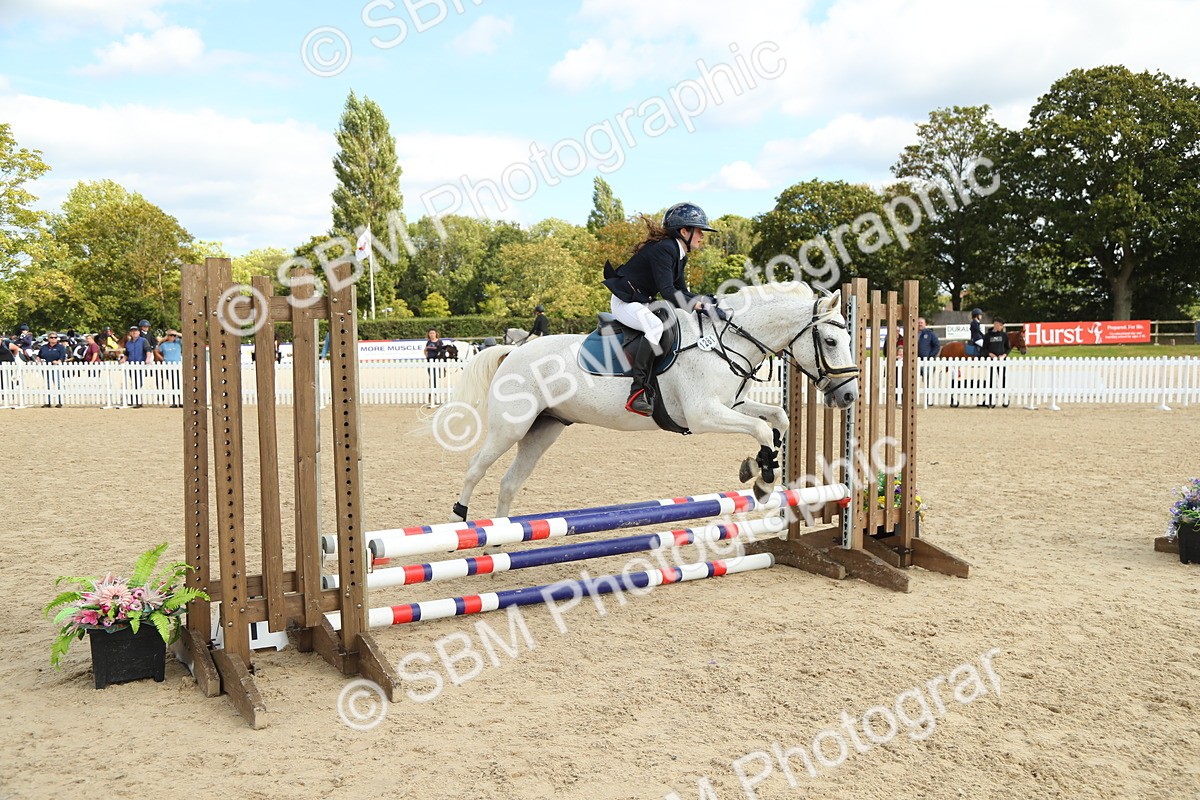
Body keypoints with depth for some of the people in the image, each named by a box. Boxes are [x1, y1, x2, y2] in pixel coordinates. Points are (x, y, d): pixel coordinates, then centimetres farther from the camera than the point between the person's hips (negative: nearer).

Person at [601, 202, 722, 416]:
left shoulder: (679, 255, 10)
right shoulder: (663, 249, -21)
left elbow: (681, 293, 10)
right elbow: (668, 292, -29)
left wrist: (705, 301, -7)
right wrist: (701, 305, -31)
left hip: (643, 303, 11)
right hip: (625, 302, -11)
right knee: (655, 326, -36)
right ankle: (637, 393, -39)